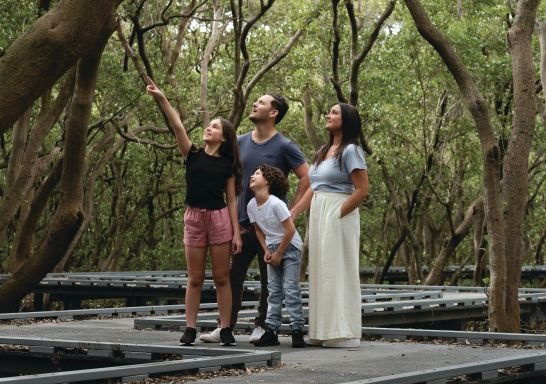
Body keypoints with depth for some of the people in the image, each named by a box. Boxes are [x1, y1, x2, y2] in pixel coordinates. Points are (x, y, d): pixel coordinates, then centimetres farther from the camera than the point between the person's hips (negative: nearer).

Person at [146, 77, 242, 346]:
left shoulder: (227, 164, 3)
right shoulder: (193, 155, 4)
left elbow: (232, 200, 3)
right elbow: (178, 126, -8)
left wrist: (236, 233, -2)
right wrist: (162, 99, -20)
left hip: (220, 218, -1)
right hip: (194, 217, 1)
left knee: (221, 278, 2)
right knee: (195, 279, 4)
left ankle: (225, 329, 7)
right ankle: (190, 329, 7)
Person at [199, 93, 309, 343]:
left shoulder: (284, 147, -6)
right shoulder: (240, 143, 9)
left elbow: (306, 179, -7)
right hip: (243, 223, 5)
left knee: (268, 278, 4)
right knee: (233, 276, 3)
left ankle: (262, 326, 12)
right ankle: (226, 326, 8)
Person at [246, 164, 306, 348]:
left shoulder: (275, 203, -24)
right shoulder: (251, 205, -3)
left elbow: (290, 230, -22)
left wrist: (279, 254, -15)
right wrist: (266, 250, -2)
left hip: (289, 246, -7)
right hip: (272, 247, 7)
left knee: (291, 289, -9)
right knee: (273, 290, 7)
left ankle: (297, 330, -4)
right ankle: (271, 331, 8)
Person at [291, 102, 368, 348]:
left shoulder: (350, 151, -8)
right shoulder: (323, 152, 17)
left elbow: (362, 191, -14)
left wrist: (338, 215, -15)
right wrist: (291, 214, 10)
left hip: (338, 216, -8)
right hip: (318, 216, 8)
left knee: (337, 272, -6)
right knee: (320, 272, 9)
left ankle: (342, 333, -1)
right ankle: (323, 332, 15)